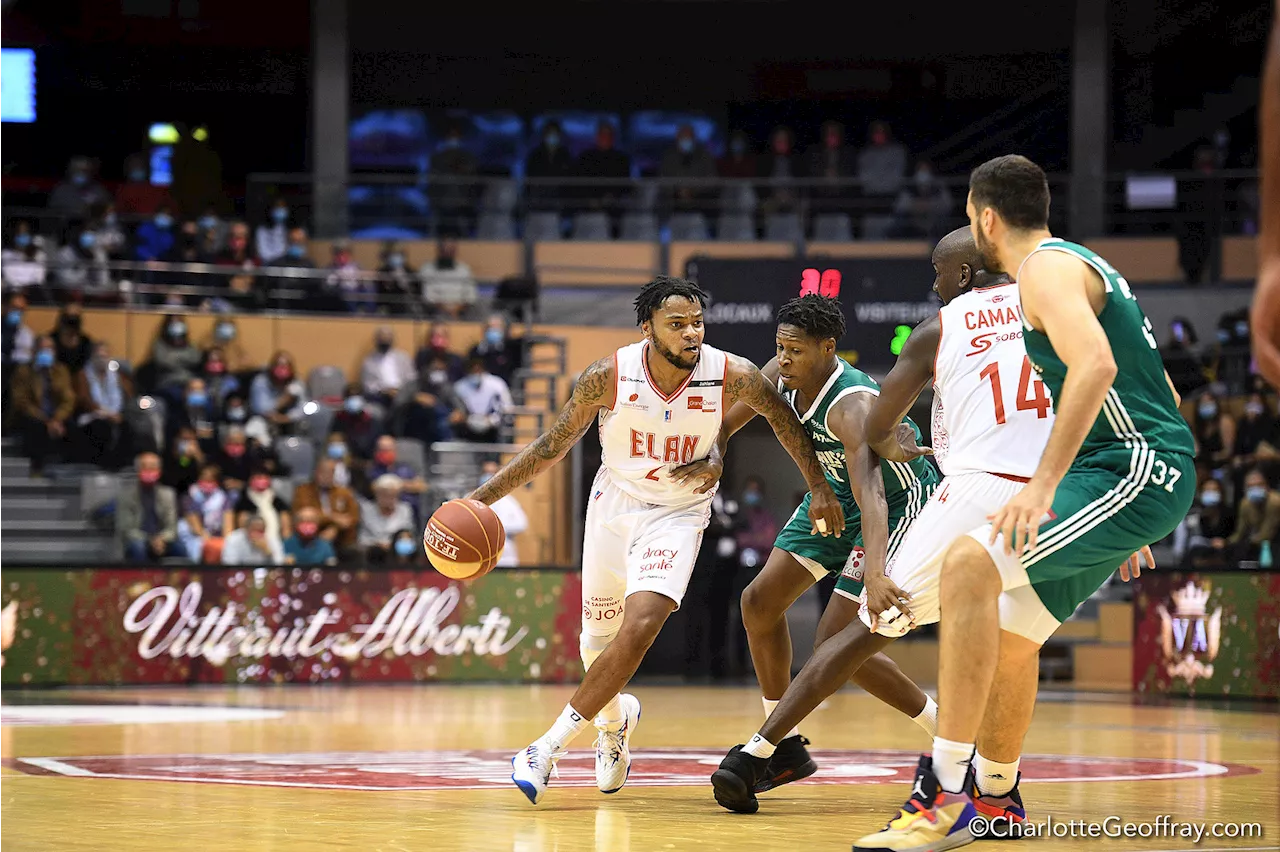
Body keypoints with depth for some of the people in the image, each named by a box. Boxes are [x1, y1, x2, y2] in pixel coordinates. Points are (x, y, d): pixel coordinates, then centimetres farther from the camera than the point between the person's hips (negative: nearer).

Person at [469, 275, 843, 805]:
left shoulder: (733, 377, -22)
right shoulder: (609, 377, -21)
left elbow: (781, 415, 0)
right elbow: (553, 445, -7)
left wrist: (818, 488, 2)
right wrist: (482, 498, -11)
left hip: (678, 514, -2)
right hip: (614, 503, 2)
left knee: (640, 626, -23)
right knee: (598, 639, 12)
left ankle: (549, 748, -15)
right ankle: (614, 721, 48)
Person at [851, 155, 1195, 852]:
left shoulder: (1046, 267, -8)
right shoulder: (1085, 266, 23)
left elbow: (1096, 365, -28)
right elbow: (1154, 387, 29)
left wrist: (1044, 483, -30)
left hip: (1133, 468, -11)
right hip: (1133, 473, 11)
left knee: (970, 564, -25)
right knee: (1009, 634, 19)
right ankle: (996, 791, 38)